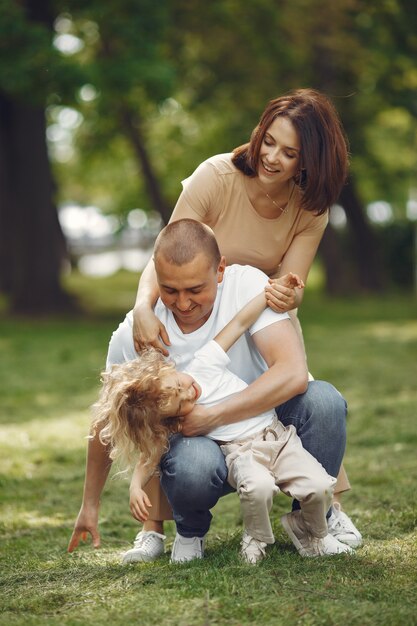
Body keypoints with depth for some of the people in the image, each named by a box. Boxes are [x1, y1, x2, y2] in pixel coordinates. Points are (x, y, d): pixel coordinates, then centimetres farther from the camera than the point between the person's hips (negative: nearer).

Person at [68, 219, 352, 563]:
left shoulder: (247, 284, -21)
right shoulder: (134, 334, -16)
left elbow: (293, 373, -32)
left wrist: (211, 416, -34)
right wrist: (90, 504, 10)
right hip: (197, 442, 0)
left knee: (323, 399, -31)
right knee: (192, 463, -38)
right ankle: (191, 533, 2)